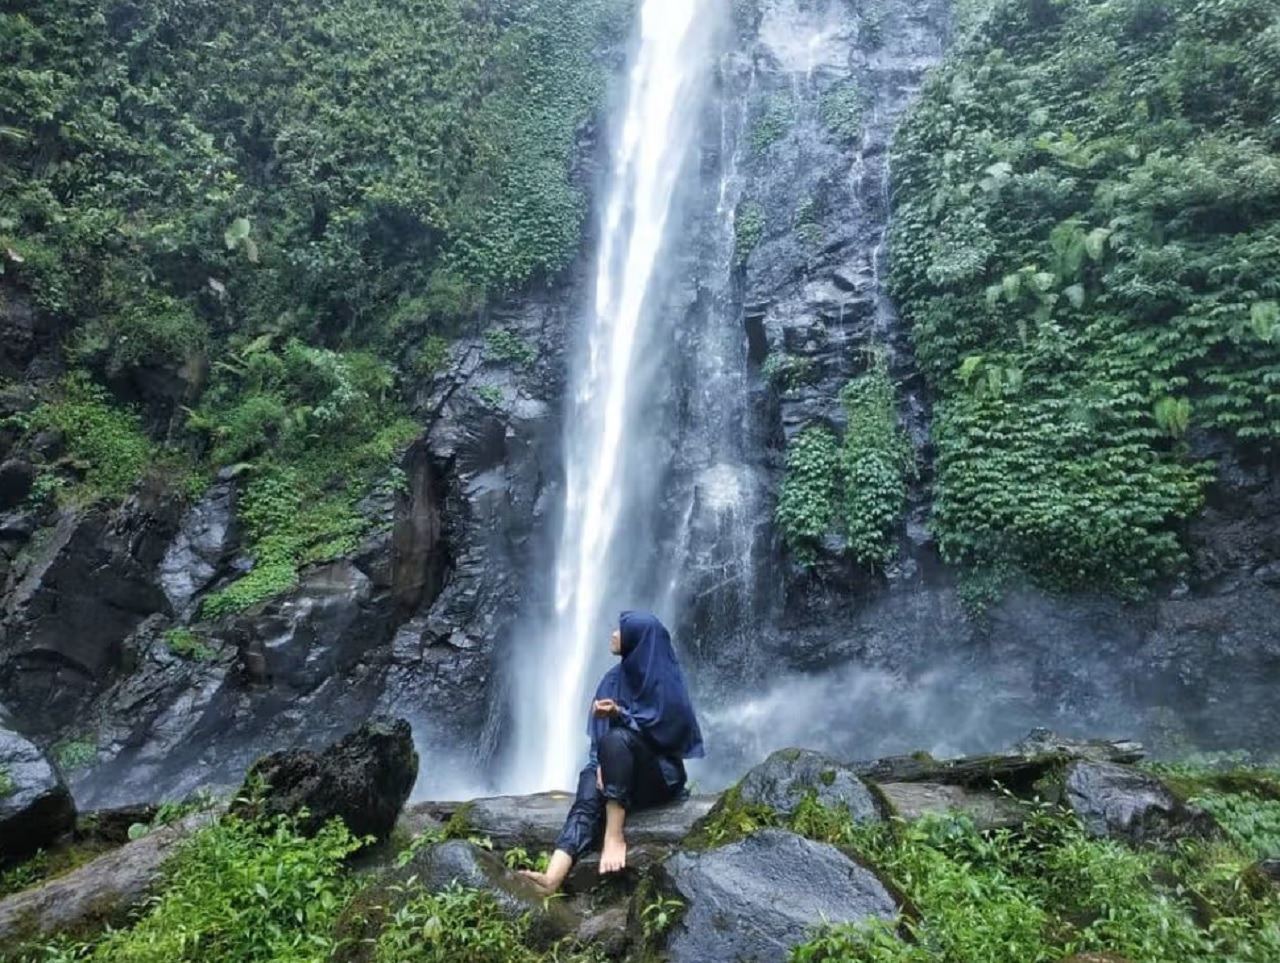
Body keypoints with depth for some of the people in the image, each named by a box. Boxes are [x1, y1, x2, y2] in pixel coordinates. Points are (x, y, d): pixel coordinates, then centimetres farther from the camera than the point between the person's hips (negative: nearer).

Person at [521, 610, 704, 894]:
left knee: (616, 738, -34)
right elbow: (600, 729, 7)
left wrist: (619, 714, -23)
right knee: (588, 799, -29)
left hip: (660, 775, -4)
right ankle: (553, 877, -51)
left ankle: (614, 836, -35)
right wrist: (601, 764, -13)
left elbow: (664, 727, -12)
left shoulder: (664, 679, -7)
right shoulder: (614, 678, 9)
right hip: (620, 768, 5)